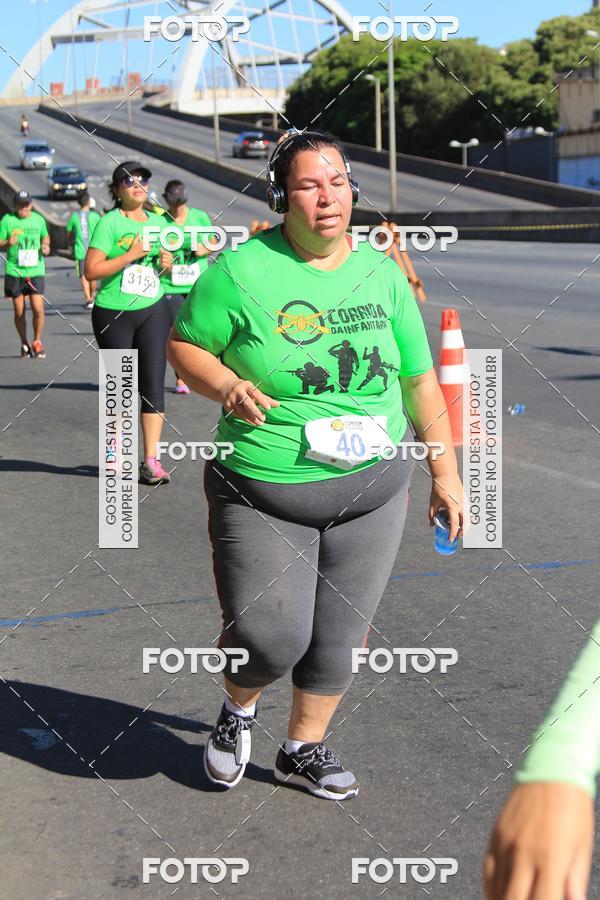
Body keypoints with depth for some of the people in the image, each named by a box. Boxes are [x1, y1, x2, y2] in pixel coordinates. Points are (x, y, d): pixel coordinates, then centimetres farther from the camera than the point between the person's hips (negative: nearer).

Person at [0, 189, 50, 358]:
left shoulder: (39, 219, 6)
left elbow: (45, 236, 23)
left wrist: (46, 246, 2)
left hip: (36, 270, 1)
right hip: (15, 272, -1)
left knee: (38, 309, -11)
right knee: (19, 311, 4)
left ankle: (37, 342, 10)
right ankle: (24, 344, 24)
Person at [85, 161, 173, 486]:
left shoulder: (158, 222, 9)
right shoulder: (110, 223, -8)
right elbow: (91, 270, -16)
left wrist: (166, 262, -1)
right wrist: (131, 254, -20)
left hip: (153, 311, 4)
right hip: (113, 314, -3)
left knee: (153, 383, -4)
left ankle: (151, 461, -3)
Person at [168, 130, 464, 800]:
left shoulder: (382, 272, 2)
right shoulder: (240, 270, -10)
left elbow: (419, 378, 10)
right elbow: (183, 344, 1)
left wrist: (444, 470, 9)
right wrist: (227, 387, -20)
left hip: (372, 491, 4)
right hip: (263, 493, -4)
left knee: (338, 637, 10)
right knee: (270, 637, -9)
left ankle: (303, 750, 34)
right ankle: (238, 708, 27)